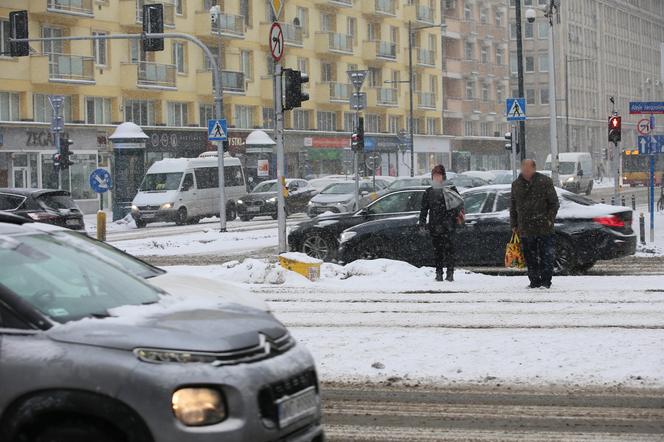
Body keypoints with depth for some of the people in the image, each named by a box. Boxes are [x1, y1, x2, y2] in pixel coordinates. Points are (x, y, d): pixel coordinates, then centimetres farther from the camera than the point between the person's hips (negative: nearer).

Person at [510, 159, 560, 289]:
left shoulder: (545, 181, -2)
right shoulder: (516, 184, 9)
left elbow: (554, 203, 2)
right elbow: (513, 207, 17)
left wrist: (549, 219, -7)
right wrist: (514, 224, 12)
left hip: (544, 229, -3)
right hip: (525, 230, 3)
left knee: (546, 256, -3)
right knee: (530, 258, 6)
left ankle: (546, 281, 2)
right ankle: (534, 282, 13)